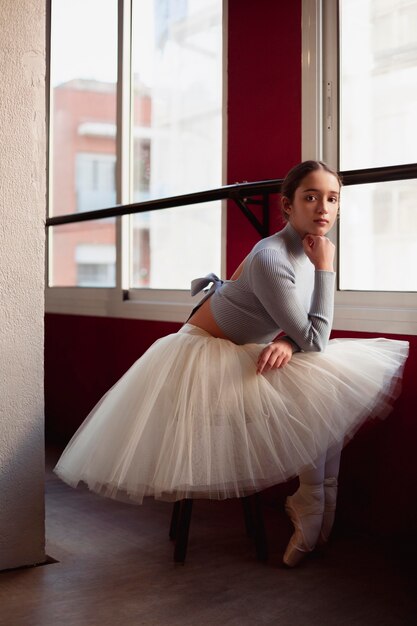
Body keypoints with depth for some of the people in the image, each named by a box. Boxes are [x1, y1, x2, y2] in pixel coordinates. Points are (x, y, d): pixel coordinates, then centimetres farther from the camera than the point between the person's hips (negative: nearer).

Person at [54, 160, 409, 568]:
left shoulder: (310, 249, -2)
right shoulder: (271, 260, -29)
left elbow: (306, 330, 3)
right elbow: (314, 342, -27)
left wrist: (286, 341, -20)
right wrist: (325, 270, -24)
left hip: (242, 354, 9)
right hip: (202, 354, -9)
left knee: (328, 394, -4)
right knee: (320, 396, -18)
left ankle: (311, 517, 4)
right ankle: (312, 517, -1)